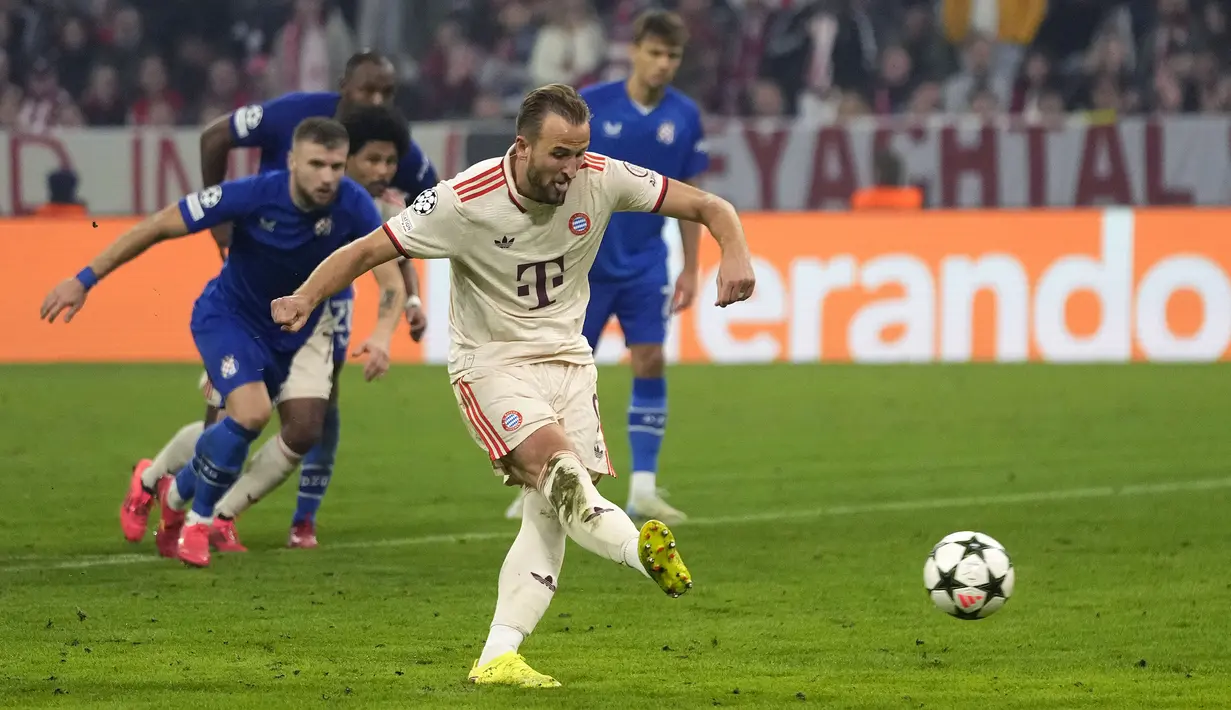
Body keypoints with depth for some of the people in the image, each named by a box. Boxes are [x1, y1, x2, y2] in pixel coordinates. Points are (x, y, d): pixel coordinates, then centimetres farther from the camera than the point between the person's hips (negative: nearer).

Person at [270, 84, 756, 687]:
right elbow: (367, 251, -13)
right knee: (559, 470, -29)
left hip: (567, 359, 4)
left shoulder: (601, 180, -10)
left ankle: (497, 657, -3)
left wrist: (735, 254, -24)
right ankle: (646, 551, -52)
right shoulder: (464, 201, -19)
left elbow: (709, 207, -4)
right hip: (492, 364, -4)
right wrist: (306, 297, -29)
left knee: (549, 513, -6)